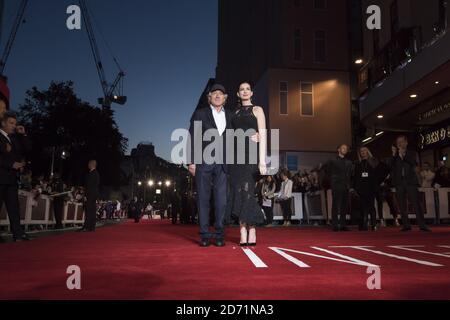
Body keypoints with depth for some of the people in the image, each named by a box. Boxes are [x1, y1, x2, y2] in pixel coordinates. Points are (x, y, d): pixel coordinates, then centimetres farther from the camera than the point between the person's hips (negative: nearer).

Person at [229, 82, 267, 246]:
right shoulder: (235, 113, 21)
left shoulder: (257, 110, 9)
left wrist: (262, 160, -13)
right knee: (239, 193, -2)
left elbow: (263, 135, -1)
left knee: (247, 191, -13)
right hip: (236, 154, 4)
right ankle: (243, 235, 0)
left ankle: (251, 233, -6)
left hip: (251, 154, -4)